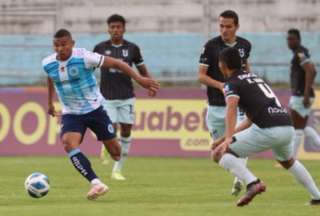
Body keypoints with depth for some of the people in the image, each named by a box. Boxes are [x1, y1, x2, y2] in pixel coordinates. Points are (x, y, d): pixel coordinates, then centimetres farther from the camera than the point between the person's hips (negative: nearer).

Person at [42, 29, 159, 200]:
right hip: (71, 114, 2)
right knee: (68, 144, -26)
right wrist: (50, 103, 29)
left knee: (114, 150, 3)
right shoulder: (48, 64, -7)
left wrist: (139, 79, -21)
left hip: (94, 109, -2)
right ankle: (96, 184, -29)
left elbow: (116, 63, -15)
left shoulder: (84, 57, -20)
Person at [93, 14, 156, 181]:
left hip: (127, 98, 2)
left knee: (126, 132, -1)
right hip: (107, 97, -2)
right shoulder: (100, 48, 0)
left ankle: (117, 170, 9)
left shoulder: (132, 48, 3)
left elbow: (142, 70, 9)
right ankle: (106, 146, 24)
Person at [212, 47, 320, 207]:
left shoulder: (232, 84, 5)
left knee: (219, 154, -3)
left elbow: (231, 109, -15)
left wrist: (228, 138, -27)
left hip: (268, 130, -8)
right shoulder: (254, 78, 30)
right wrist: (227, 136, 32)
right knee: (287, 161, 39)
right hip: (288, 127, 8)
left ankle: (253, 183, -22)